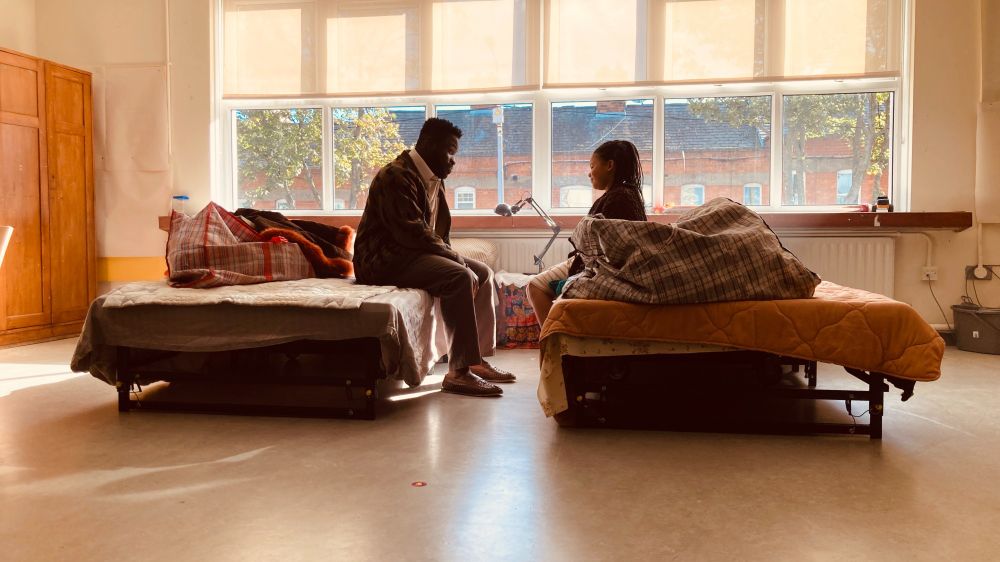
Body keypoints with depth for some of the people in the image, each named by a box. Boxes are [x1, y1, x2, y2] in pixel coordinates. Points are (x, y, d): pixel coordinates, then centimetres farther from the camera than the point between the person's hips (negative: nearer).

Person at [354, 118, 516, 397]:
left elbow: (436, 230, 20)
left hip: (416, 253, 10)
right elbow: (412, 232, -24)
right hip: (386, 259, -10)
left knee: (483, 273, 5)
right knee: (460, 277, -28)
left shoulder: (433, 179, 15)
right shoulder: (396, 176, -16)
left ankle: (476, 360, 3)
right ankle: (458, 372, -27)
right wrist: (454, 256, -17)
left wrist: (450, 253, 0)